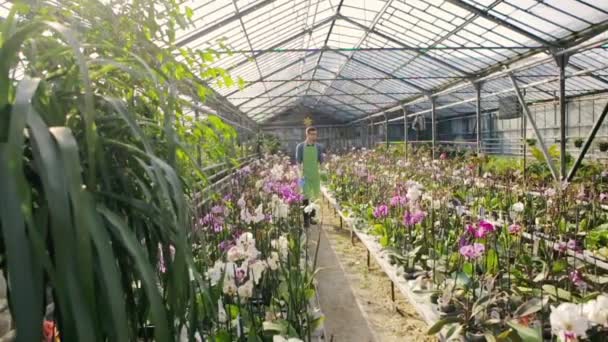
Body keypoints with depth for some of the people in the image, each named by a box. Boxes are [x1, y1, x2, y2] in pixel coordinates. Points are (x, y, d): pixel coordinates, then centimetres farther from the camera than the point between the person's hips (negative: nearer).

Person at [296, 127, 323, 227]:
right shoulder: (300, 146, -2)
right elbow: (298, 162, -2)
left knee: (315, 195, 7)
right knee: (306, 196, -8)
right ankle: (305, 219, -3)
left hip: (315, 175, 3)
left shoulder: (318, 147, 5)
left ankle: (311, 216, 21)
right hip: (305, 175, -3)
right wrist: (301, 174, -11)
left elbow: (321, 161, 9)